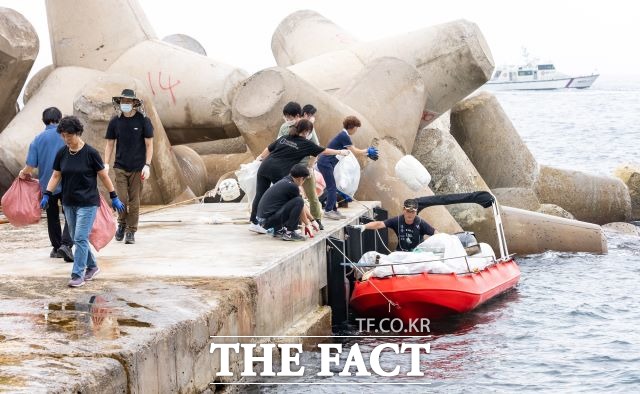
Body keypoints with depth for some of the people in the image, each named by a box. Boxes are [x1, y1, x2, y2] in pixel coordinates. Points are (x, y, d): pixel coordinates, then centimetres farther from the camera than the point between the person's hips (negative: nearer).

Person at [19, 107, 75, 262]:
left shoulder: (38, 139, -1)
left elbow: (30, 167, -4)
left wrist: (23, 173, 16)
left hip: (47, 184, 3)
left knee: (52, 217, 18)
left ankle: (56, 247, 26)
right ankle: (66, 244, -20)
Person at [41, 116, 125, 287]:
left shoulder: (90, 153, -11)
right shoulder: (62, 153, 2)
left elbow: (103, 176, -5)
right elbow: (56, 176, 8)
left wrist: (114, 198, -1)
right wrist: (46, 195, -3)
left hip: (87, 203, -5)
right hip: (69, 203, 5)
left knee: (80, 238, -10)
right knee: (77, 239, 12)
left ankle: (77, 275, -6)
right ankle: (92, 266, 30)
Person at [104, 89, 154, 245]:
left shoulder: (143, 121, -3)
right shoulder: (115, 121, 3)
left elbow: (149, 144, 0)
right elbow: (110, 144, 11)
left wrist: (147, 165, -7)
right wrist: (106, 163, 2)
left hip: (137, 167, -1)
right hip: (120, 166, 1)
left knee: (134, 201, 1)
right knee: (121, 198, -8)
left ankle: (131, 231, 11)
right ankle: (122, 223, 17)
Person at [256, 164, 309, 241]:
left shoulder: (283, 182, 16)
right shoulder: (292, 186, -11)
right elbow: (300, 205, 2)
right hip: (268, 220, -9)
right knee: (298, 201, -15)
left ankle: (278, 230, 15)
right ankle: (288, 233, -9)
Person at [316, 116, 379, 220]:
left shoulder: (344, 135, 13)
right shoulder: (344, 136, -17)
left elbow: (353, 149, 19)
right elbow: (354, 151, -12)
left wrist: (367, 152, 16)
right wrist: (368, 151, 1)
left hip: (327, 164, 10)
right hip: (325, 163, -10)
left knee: (332, 188, 12)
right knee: (332, 188, -7)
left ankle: (334, 210, 15)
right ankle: (328, 211, -4)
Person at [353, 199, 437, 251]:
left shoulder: (420, 223, -14)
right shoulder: (397, 221, -11)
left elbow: (434, 233, -11)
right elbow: (380, 224, -19)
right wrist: (364, 226, -32)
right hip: (401, 253, 2)